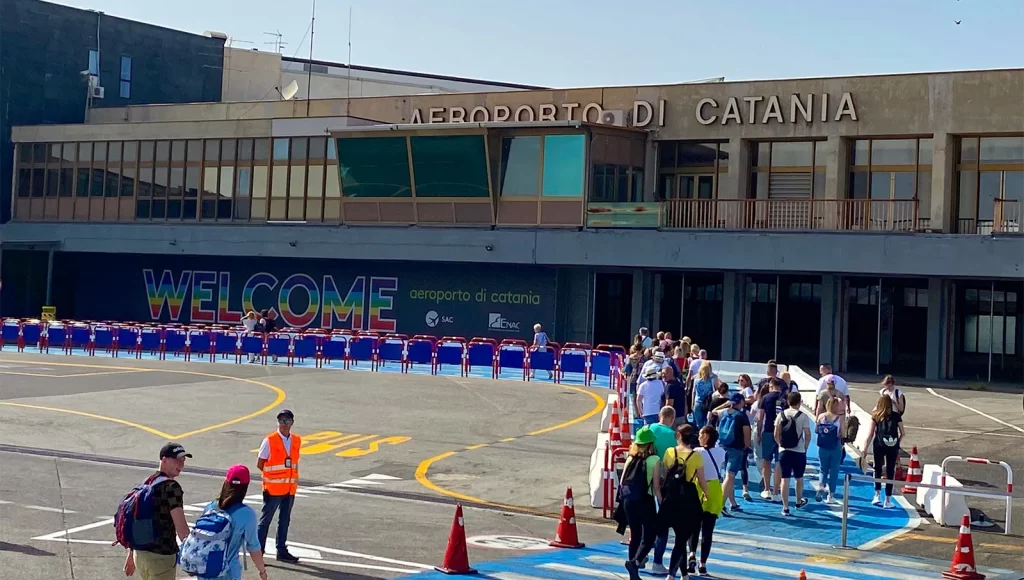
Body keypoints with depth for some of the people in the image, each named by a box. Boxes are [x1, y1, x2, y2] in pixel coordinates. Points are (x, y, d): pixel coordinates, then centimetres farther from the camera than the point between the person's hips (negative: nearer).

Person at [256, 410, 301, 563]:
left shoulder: (297, 440, 5)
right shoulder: (269, 440, -10)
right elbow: (260, 464, -5)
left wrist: (295, 479, 8)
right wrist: (273, 475, -2)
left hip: (290, 488, 5)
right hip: (273, 488, -5)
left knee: (285, 521, 12)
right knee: (265, 520, 1)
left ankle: (282, 551, 21)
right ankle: (258, 551, 7)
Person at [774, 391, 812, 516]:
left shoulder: (781, 415, 0)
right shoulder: (802, 416, -7)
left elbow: (776, 435, 1)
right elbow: (808, 435, -6)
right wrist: (805, 448, 9)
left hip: (784, 451, 1)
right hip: (799, 452, -1)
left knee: (785, 479, 3)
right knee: (799, 478, 18)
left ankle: (785, 507, 1)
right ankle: (799, 501, 36)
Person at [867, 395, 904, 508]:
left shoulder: (876, 416, 0)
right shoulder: (896, 416, 3)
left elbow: (870, 434, 0)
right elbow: (902, 433, 5)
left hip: (879, 445, 0)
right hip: (892, 447, 1)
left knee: (878, 469, 18)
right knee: (890, 471, 7)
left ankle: (877, 495, 12)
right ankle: (888, 500, 8)